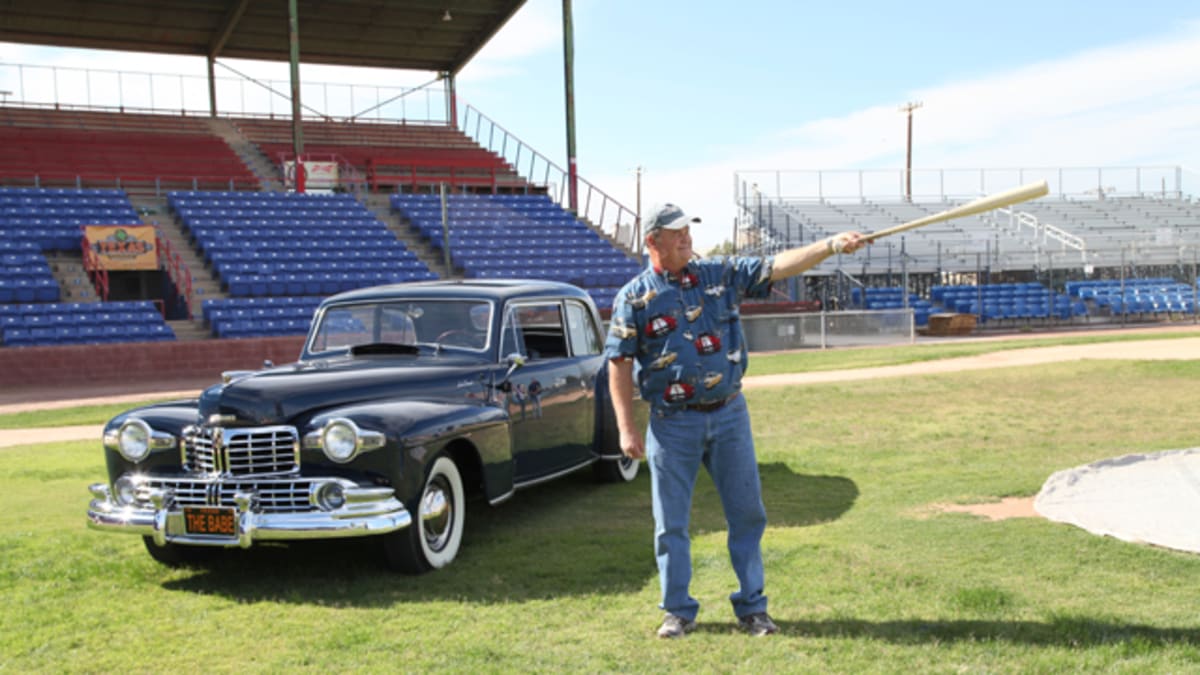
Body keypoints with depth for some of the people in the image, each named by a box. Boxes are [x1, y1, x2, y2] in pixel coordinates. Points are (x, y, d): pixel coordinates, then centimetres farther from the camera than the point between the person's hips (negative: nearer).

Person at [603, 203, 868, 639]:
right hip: (673, 424, -2)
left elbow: (777, 267, -3)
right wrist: (626, 429, -9)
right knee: (671, 522, 5)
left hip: (729, 415, 3)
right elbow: (619, 364, -3)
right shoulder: (634, 297, -3)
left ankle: (751, 607, 20)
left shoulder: (721, 274, 4)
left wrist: (831, 245, -16)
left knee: (747, 513, 7)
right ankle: (678, 612, 20)